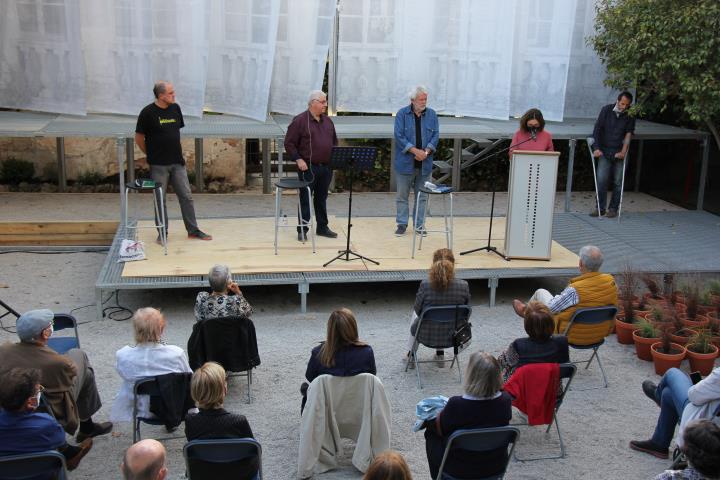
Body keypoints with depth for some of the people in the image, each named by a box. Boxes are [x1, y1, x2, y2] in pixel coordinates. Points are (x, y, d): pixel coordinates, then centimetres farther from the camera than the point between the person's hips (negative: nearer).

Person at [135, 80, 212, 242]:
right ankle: (162, 232, 17)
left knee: (186, 197, 6)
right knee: (160, 200, 6)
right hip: (158, 165, -4)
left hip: (177, 162, 4)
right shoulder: (148, 112, -10)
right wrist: (151, 154, 6)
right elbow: (139, 138, -3)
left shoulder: (175, 108, 5)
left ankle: (193, 230, 14)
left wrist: (175, 151, 14)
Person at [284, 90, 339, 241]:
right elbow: (289, 143, -8)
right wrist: (298, 159, -16)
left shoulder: (328, 121, 12)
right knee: (305, 200, 1)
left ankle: (322, 227, 23)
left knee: (322, 198, 14)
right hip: (308, 167, -6)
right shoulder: (299, 121, -7)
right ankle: (302, 230, 8)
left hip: (326, 167, 6)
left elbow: (334, 142, 21)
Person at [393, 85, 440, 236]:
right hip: (405, 162, -2)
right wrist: (415, 151, -18)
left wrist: (426, 151, -14)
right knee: (402, 195, 4)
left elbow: (436, 135, 2)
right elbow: (399, 136, -10)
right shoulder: (402, 114, -4)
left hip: (424, 164, 3)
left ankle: (419, 224, 18)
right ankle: (402, 224, 13)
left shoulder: (432, 114, 5)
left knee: (422, 195, 8)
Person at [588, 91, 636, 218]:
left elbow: (628, 134, -5)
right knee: (601, 179, -8)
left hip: (619, 152, 1)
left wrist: (623, 151, -17)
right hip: (605, 151, -1)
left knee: (618, 181, 1)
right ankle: (600, 207, 2)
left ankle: (613, 208, 12)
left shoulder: (630, 115, -1)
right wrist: (596, 148, -11)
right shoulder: (606, 110, -2)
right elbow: (597, 129, -3)